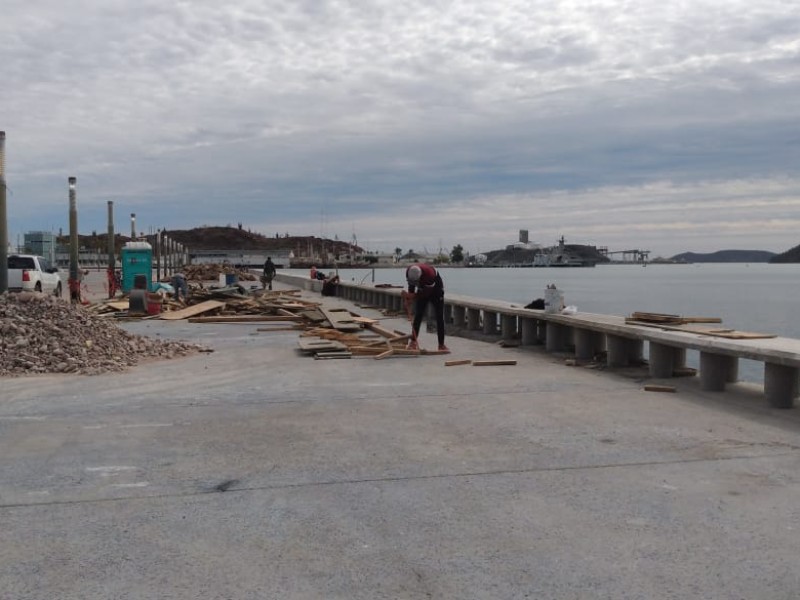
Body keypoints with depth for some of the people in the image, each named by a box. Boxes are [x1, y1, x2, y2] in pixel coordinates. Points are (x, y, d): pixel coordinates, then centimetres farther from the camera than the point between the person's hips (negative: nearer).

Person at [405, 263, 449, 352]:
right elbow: (411, 285, -4)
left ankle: (441, 344, -5)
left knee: (439, 317, -7)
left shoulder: (429, 273, -41)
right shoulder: (409, 272, -23)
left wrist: (414, 296, -35)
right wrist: (409, 297, -17)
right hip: (422, 291, 5)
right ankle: (413, 341, 5)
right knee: (418, 316, -1)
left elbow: (428, 292, -31)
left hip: (436, 290, -5)